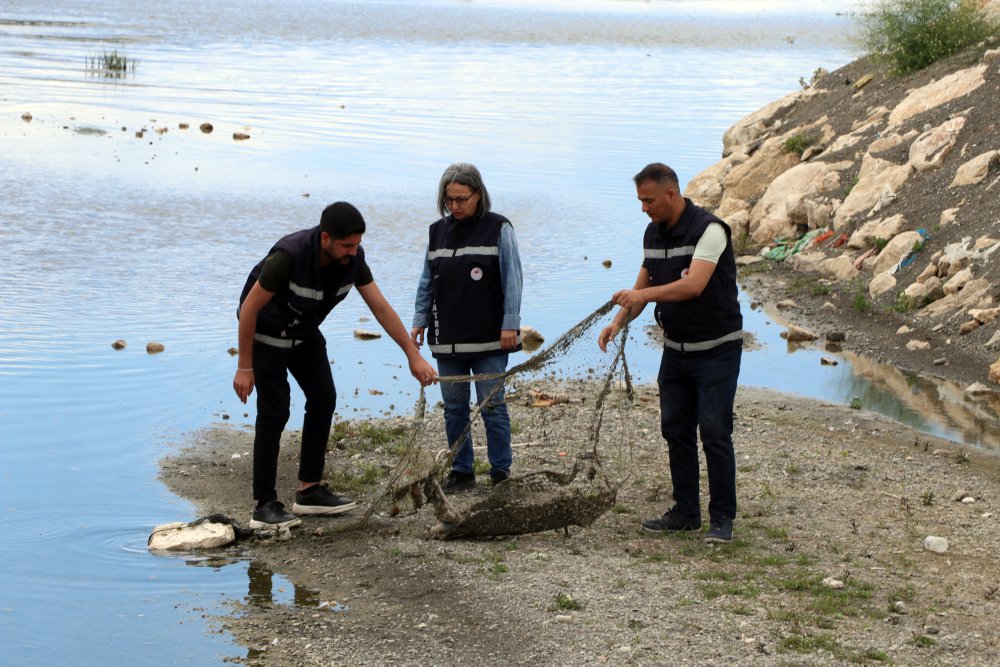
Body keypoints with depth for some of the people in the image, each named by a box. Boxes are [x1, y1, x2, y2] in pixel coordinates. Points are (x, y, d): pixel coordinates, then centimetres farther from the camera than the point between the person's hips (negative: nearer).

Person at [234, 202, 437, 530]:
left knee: (323, 399, 3)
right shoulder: (290, 256, -35)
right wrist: (245, 368, -21)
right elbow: (249, 309, -26)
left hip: (305, 331, 7)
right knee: (274, 411, -11)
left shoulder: (353, 257, -16)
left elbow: (381, 308, -7)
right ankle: (265, 506, -7)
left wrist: (414, 355, -8)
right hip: (266, 332, -7)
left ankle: (310, 490, 13)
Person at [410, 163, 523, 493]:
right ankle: (461, 471, 18)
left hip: (488, 338, -5)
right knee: (454, 407, 9)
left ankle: (501, 472, 9)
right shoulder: (438, 231, 9)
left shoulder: (498, 229, -5)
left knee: (492, 406, 0)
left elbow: (512, 279, -6)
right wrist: (419, 321, 10)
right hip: (447, 338, 5)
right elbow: (427, 281, 15)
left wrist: (510, 324, -12)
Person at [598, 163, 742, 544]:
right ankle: (686, 512, 18)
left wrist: (644, 295, -41)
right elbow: (642, 287, 13)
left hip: (716, 350, -8)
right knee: (676, 430, 9)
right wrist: (618, 323, -3)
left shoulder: (708, 230, -19)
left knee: (714, 433, -7)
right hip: (676, 350, 8)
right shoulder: (653, 234, 6)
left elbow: (694, 285, -32)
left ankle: (722, 518, 1)